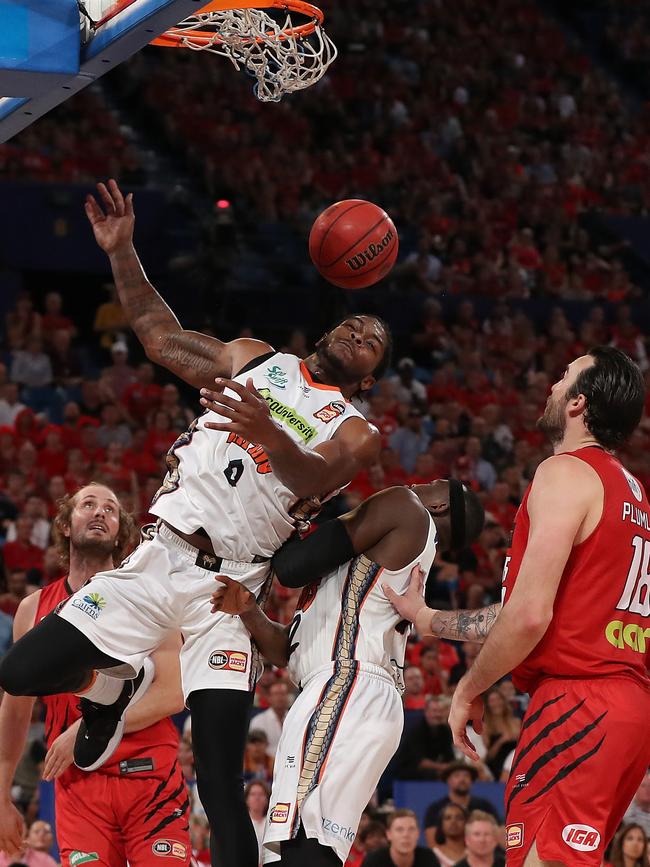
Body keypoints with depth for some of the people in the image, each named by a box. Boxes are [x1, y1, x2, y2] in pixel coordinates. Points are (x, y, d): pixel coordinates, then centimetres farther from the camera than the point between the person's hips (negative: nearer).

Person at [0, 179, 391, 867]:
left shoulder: (355, 434, 6)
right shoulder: (253, 359, 18)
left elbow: (313, 477, -15)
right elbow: (160, 335, 24)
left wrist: (267, 433, -37)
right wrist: (122, 253, 12)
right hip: (159, 558, 3)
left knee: (219, 782, -13)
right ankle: (112, 682, 24)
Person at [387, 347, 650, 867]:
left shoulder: (566, 474, -7)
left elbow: (531, 616, -17)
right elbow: (541, 614, 28)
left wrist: (469, 690, -2)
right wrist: (426, 619, 35)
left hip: (577, 702, -10)